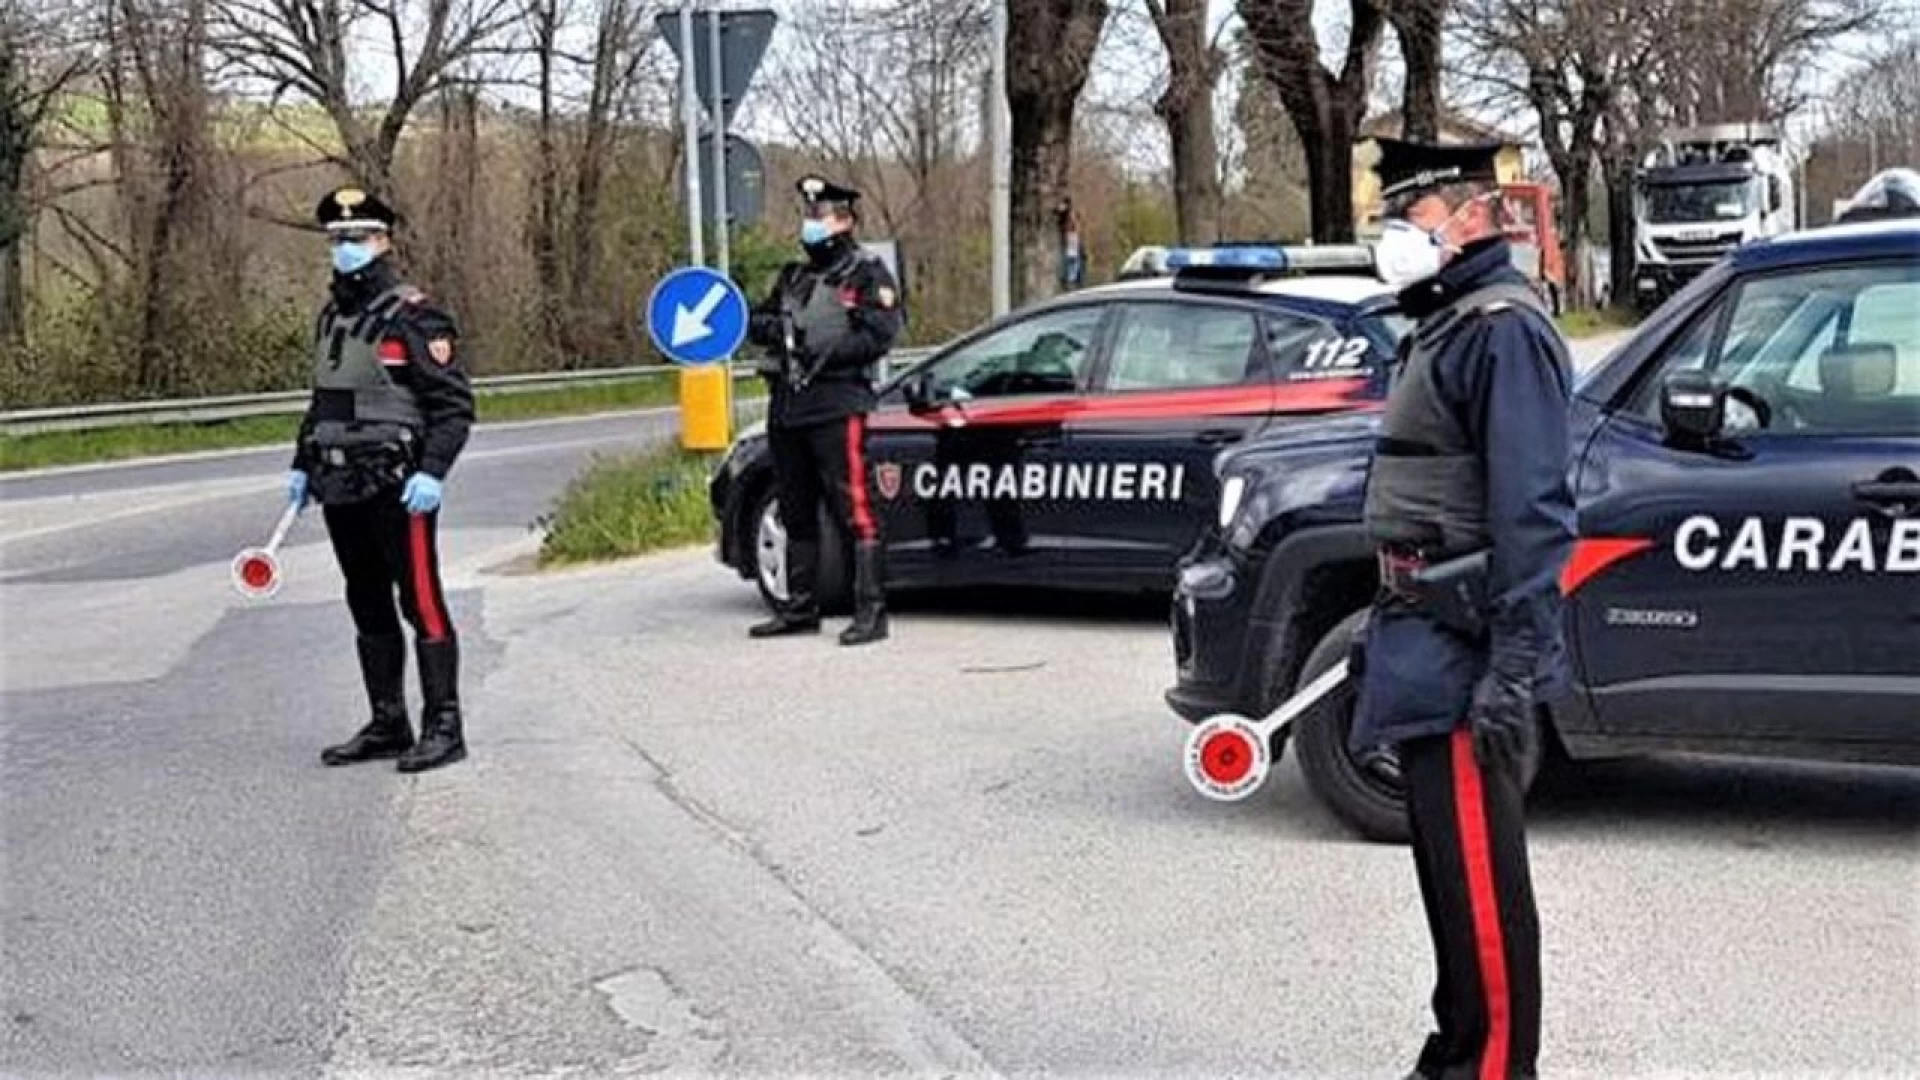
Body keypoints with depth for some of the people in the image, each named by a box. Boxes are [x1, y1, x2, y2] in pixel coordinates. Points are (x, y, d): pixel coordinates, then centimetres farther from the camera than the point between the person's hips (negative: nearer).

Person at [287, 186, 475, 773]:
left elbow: (454, 406, -11)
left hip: (397, 488, -8)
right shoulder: (331, 317, 16)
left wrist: (432, 472, -20)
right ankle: (387, 725, 21)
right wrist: (302, 464, 19)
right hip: (340, 489, 8)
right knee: (368, 609, 13)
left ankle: (443, 729, 0)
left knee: (422, 604, -4)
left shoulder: (413, 316, -8)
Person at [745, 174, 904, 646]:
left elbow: (879, 336, -10)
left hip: (838, 406, -8)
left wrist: (823, 353, -17)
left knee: (855, 511, -11)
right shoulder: (793, 276, 21)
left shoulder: (867, 275, 1)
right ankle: (800, 608, 22)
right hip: (787, 408, 8)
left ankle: (871, 611, -10)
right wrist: (769, 327, -1)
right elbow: (760, 321, 23)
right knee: (796, 513, 13)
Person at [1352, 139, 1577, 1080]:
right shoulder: (1440, 324, 18)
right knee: (1444, 860, 17)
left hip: (1465, 650, -10)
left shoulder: (1504, 328, -13)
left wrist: (1512, 669, -25)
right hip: (1423, 640, 10)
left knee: (1480, 873, -5)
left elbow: (1532, 512, -21)